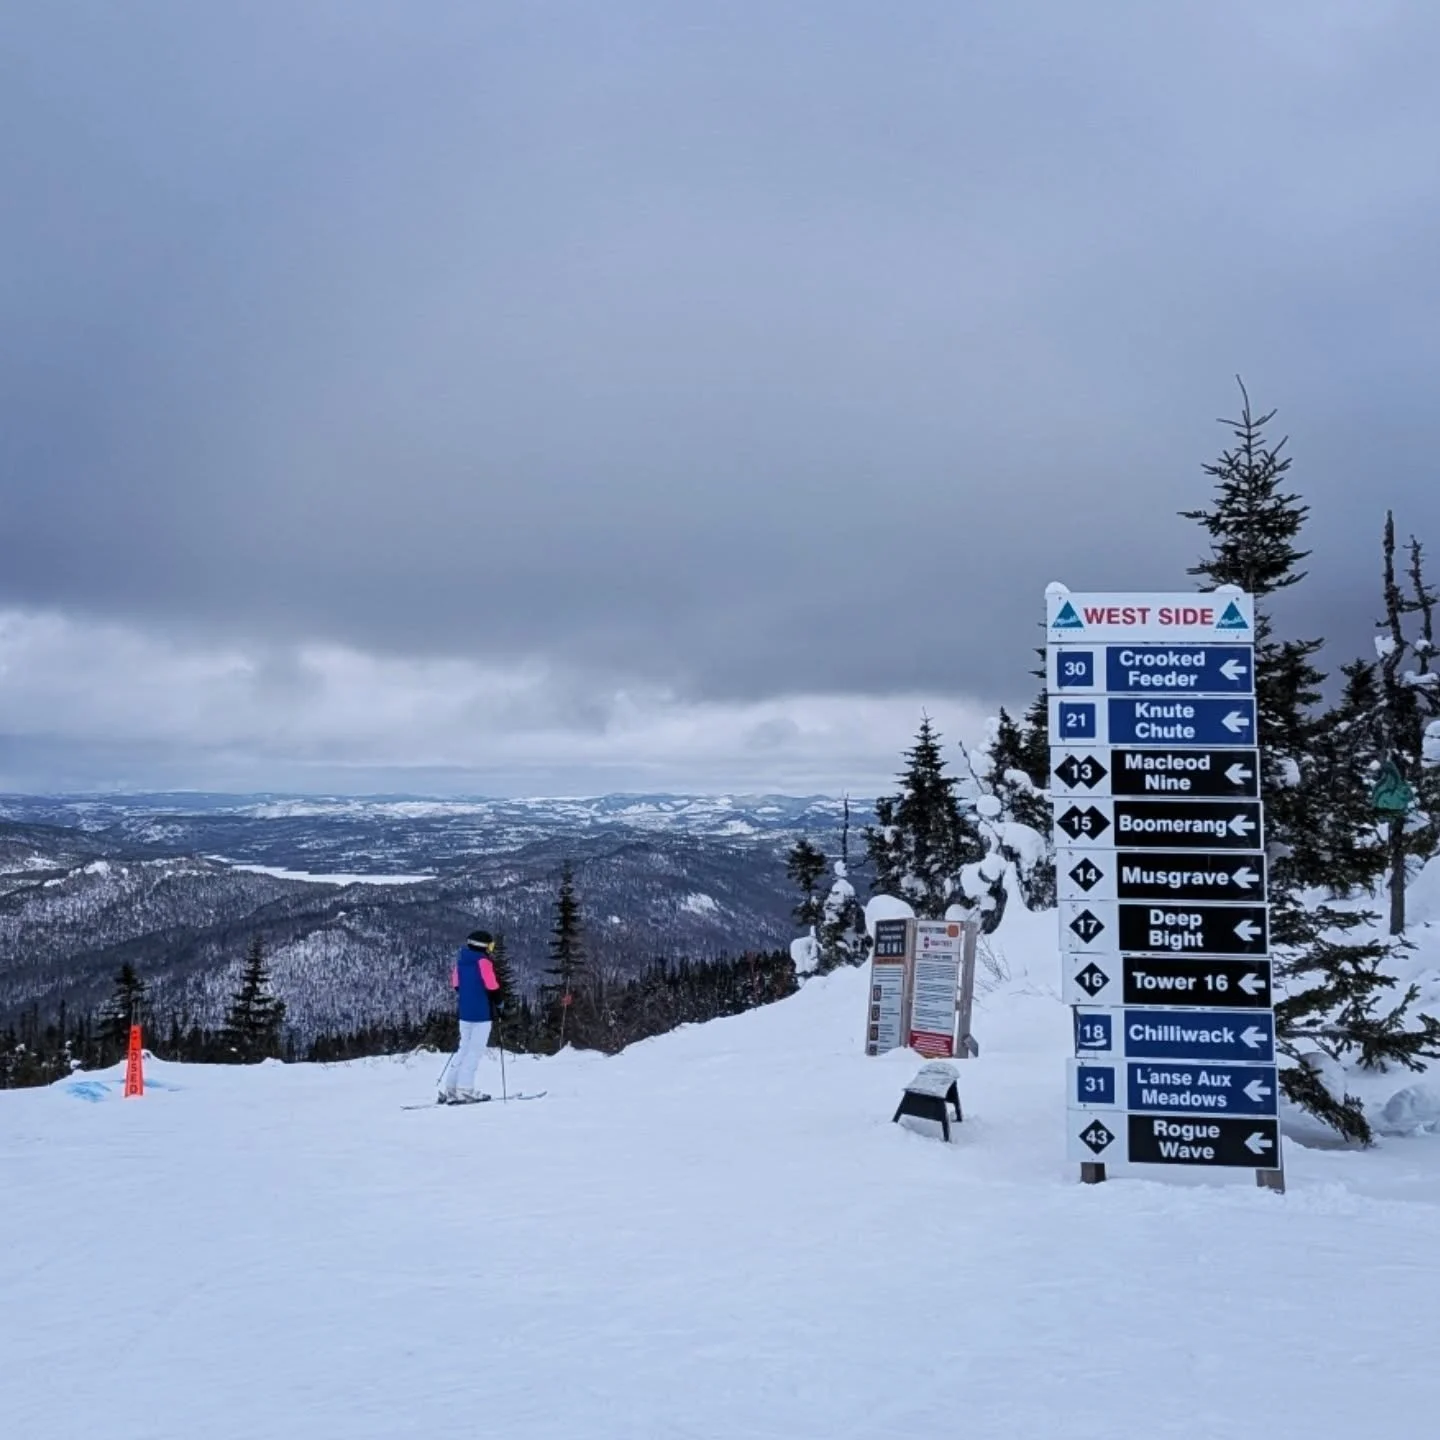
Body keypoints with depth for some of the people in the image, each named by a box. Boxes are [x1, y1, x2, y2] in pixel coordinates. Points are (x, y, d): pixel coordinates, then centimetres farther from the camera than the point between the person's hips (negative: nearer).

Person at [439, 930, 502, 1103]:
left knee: (464, 1048, 16)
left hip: (465, 1011, 8)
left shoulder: (461, 959, 11)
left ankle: (448, 1088, 13)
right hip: (481, 1012, -8)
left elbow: (455, 983, 18)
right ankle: (464, 1089, -5)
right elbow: (491, 985, -18)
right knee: (475, 1050, -3)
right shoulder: (483, 961, -14)